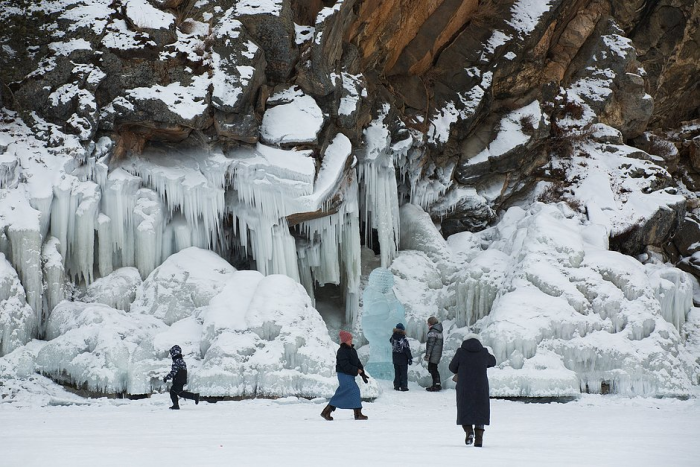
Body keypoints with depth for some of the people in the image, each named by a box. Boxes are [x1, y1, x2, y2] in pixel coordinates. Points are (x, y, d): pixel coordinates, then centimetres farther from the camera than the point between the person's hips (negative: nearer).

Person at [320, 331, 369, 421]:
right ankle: (358, 414, -14)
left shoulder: (352, 350, 15)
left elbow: (358, 362, 17)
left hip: (350, 376, 10)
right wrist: (356, 370, -21)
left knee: (341, 394, 10)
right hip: (344, 375, -10)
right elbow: (345, 365, -22)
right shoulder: (342, 351, -14)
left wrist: (362, 373, 10)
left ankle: (326, 412, 14)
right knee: (354, 391, -15)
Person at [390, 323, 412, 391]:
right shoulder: (404, 339, -20)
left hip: (395, 359, 5)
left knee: (397, 373, 14)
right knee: (404, 373, 4)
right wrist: (410, 358, -9)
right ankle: (403, 386, 3)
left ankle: (396, 386, 15)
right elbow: (407, 350, -16)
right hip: (403, 359, -5)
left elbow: (390, 340, 21)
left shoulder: (393, 337, -5)